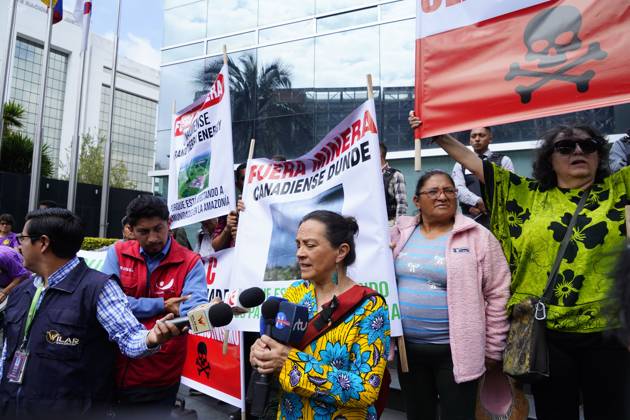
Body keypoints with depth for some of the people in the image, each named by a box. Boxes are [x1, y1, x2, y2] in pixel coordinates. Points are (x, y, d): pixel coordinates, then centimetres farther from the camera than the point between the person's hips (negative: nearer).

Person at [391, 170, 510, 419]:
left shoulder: (478, 236, -7)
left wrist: (493, 350, -3)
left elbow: (498, 296, -5)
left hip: (455, 350, -3)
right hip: (407, 347, 4)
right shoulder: (401, 232, 4)